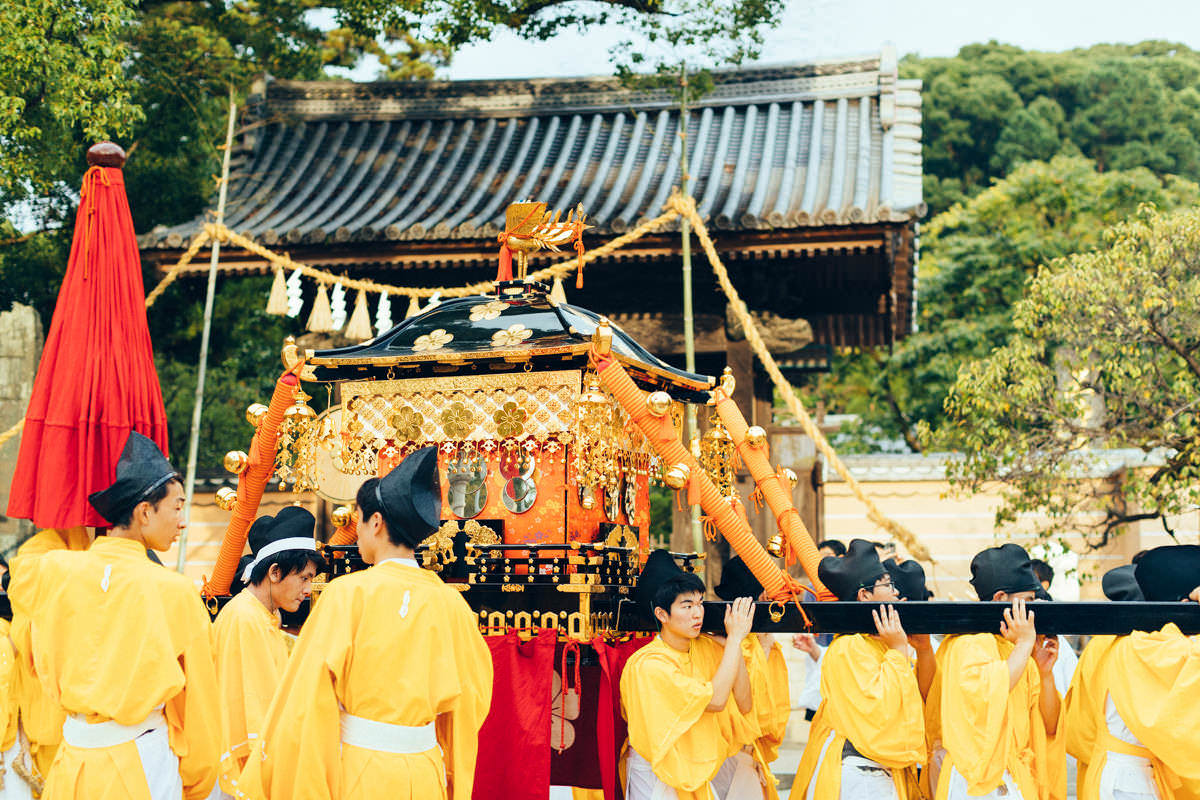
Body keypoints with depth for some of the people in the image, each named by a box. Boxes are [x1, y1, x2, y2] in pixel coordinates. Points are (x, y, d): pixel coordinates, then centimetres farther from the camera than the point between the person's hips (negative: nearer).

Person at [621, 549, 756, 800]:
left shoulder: (707, 648, 0)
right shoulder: (647, 664, -21)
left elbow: (744, 705, -6)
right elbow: (715, 700, -27)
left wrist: (735, 641, -13)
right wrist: (735, 638, -21)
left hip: (698, 771, 6)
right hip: (655, 776, -6)